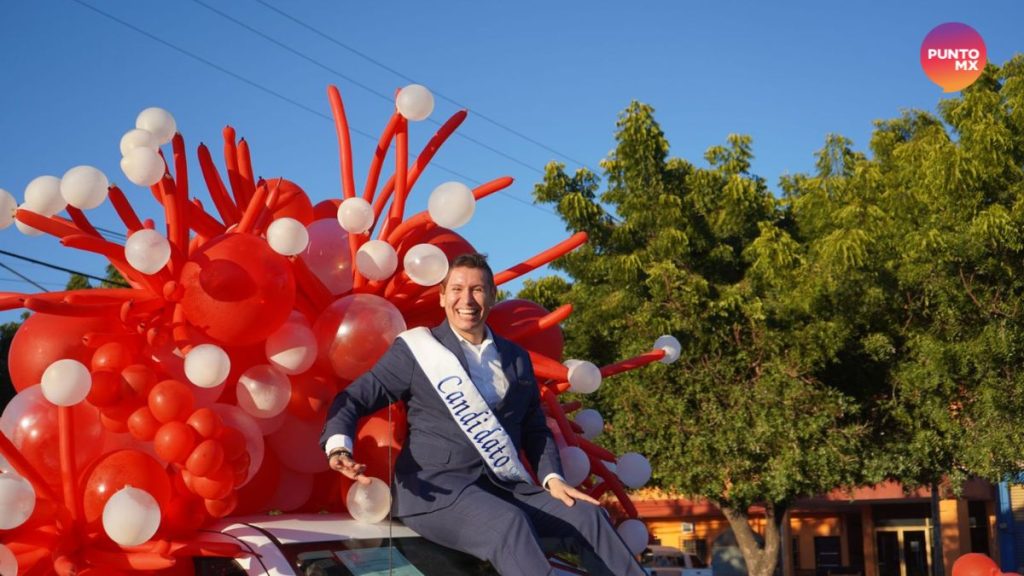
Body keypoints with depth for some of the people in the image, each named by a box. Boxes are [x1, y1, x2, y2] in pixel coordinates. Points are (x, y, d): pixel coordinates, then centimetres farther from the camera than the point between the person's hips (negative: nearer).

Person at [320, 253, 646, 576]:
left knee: (587, 516, -17)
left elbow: (535, 428, 21)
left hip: (506, 489, 5)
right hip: (435, 487, -5)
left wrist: (552, 478, 4)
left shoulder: (516, 358, 18)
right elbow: (354, 398, 3)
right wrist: (339, 446, -18)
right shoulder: (416, 350, 5)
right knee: (510, 524, -34)